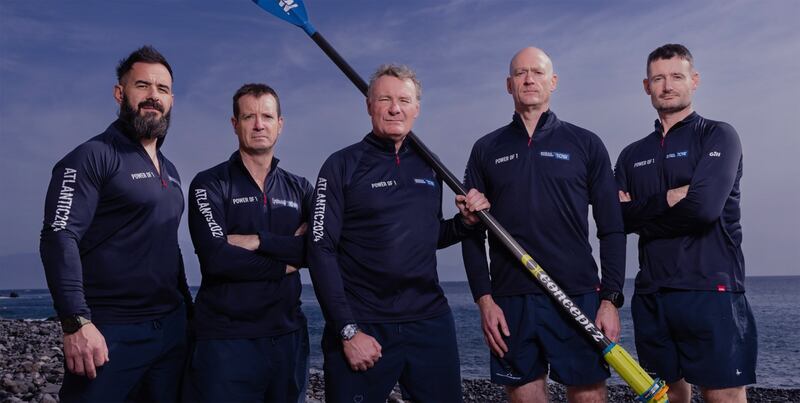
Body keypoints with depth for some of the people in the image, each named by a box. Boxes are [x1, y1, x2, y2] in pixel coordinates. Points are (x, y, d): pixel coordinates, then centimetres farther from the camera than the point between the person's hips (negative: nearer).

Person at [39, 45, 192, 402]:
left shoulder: (169, 171, 17)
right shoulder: (93, 157, -6)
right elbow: (59, 239, -16)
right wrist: (77, 323, -24)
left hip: (171, 329, 7)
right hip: (110, 333, -7)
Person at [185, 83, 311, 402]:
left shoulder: (299, 188, 10)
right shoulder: (210, 184, -2)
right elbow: (216, 258, -17)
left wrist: (256, 241, -16)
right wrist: (286, 263, -9)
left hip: (288, 336, 4)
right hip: (226, 339, -4)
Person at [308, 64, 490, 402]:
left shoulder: (428, 167, 10)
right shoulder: (343, 165, -4)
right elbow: (321, 251, -8)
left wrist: (465, 221, 1)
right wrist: (347, 331, -13)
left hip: (430, 323, 4)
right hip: (361, 328, -4)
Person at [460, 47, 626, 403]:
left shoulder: (586, 144, 7)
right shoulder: (486, 150, 10)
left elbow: (611, 230, 5)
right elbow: (472, 233, 7)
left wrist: (610, 299, -3)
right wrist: (484, 300, -2)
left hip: (579, 298, -1)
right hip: (510, 301, 1)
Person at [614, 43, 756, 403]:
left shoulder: (718, 137, 1)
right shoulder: (632, 155, 15)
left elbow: (704, 205, -16)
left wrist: (642, 210, -3)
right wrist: (672, 199, -10)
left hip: (711, 291, -5)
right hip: (650, 295, 5)